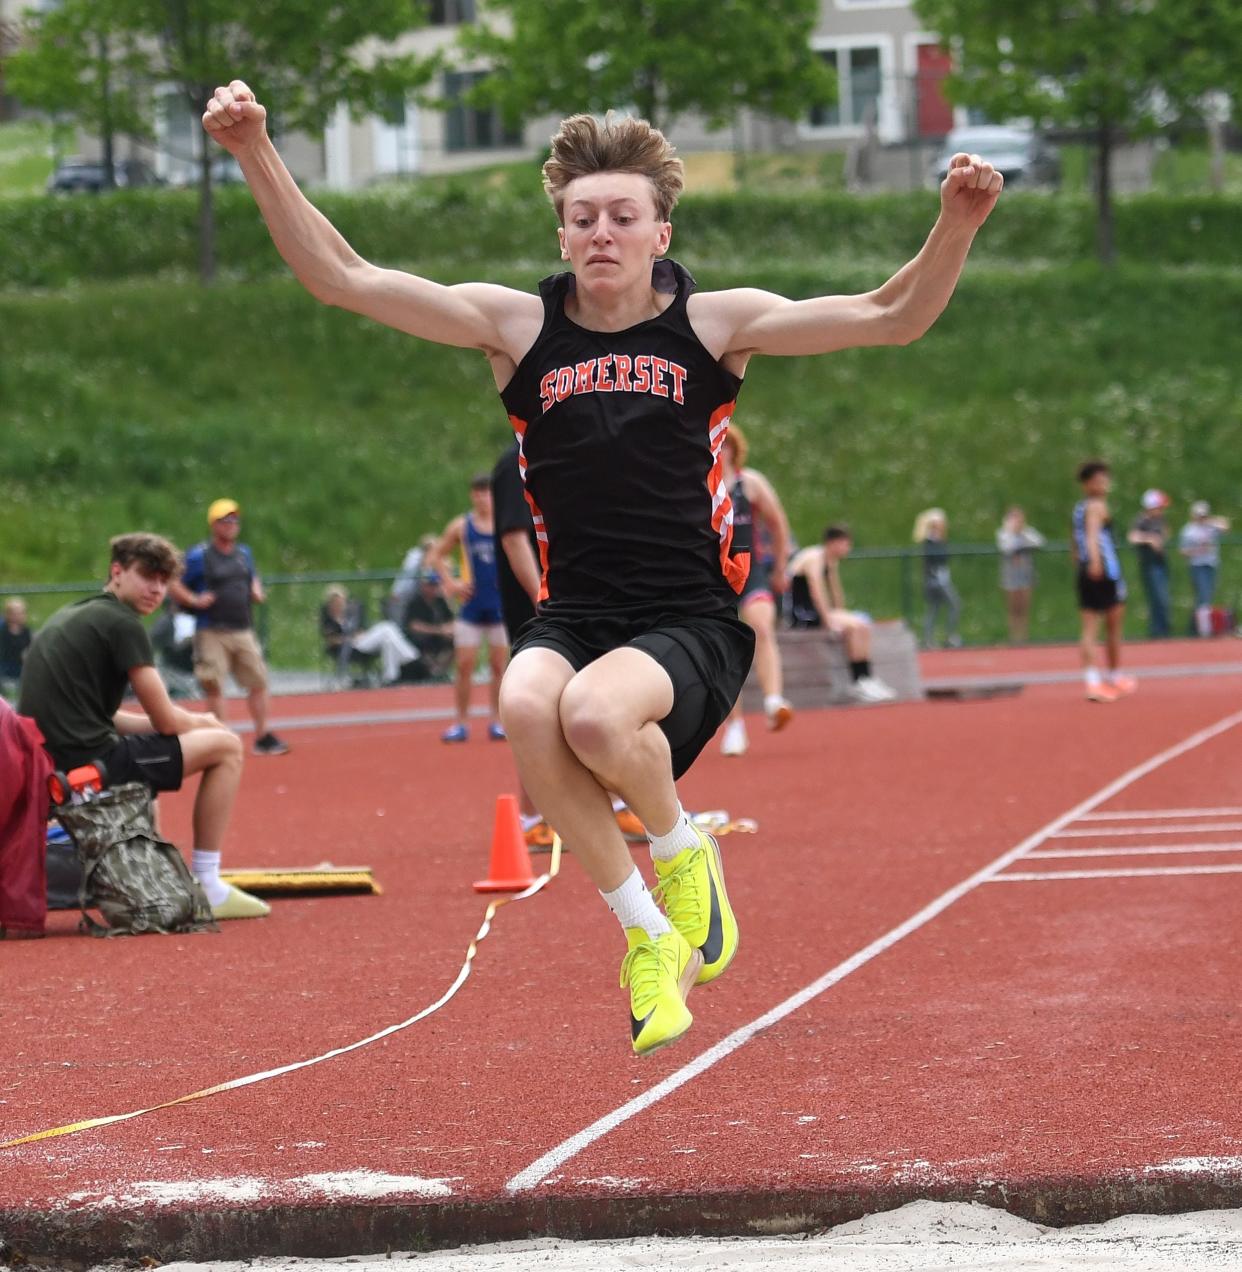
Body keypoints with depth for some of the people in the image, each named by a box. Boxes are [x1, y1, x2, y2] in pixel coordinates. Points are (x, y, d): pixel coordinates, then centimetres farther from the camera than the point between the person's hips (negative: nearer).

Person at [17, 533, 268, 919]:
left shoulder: (68, 617, 19)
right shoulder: (122, 623, -9)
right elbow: (166, 720, -7)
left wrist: (190, 721, 18)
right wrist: (200, 723, 17)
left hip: (47, 764, 10)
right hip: (89, 763, -10)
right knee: (226, 746, 1)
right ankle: (207, 888, 2)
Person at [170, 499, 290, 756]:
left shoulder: (244, 553, 13)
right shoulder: (199, 556, -6)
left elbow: (253, 578, 29)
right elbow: (175, 587, -4)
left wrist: (257, 592, 8)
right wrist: (195, 601, -17)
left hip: (243, 631, 5)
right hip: (212, 632, -5)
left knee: (258, 682, 3)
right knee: (214, 687, -4)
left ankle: (263, 737, 12)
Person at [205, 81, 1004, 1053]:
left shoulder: (714, 323, 1)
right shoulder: (519, 325, 4)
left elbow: (891, 318, -4)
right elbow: (342, 278, 0)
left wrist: (957, 225, -22)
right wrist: (259, 156, -11)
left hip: (693, 622, -2)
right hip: (572, 615, 2)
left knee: (595, 715, -34)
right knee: (527, 707, -32)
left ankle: (680, 847, 3)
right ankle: (648, 935, -13)